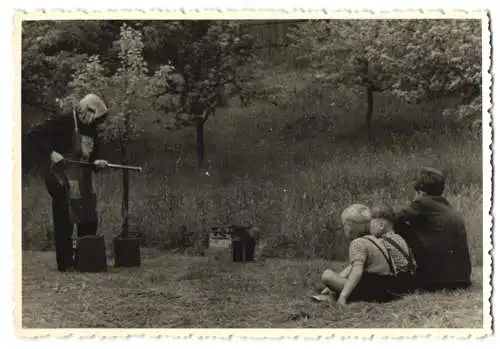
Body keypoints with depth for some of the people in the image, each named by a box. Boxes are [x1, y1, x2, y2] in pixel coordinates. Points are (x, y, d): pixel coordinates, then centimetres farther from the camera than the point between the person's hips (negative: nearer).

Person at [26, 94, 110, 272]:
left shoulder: (91, 129, 12)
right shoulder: (62, 121, -10)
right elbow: (34, 135, -12)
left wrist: (96, 163, -1)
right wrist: (51, 153, -21)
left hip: (84, 182, 7)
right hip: (63, 181, -7)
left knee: (89, 222, 8)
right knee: (64, 223, -4)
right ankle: (65, 263, 3)